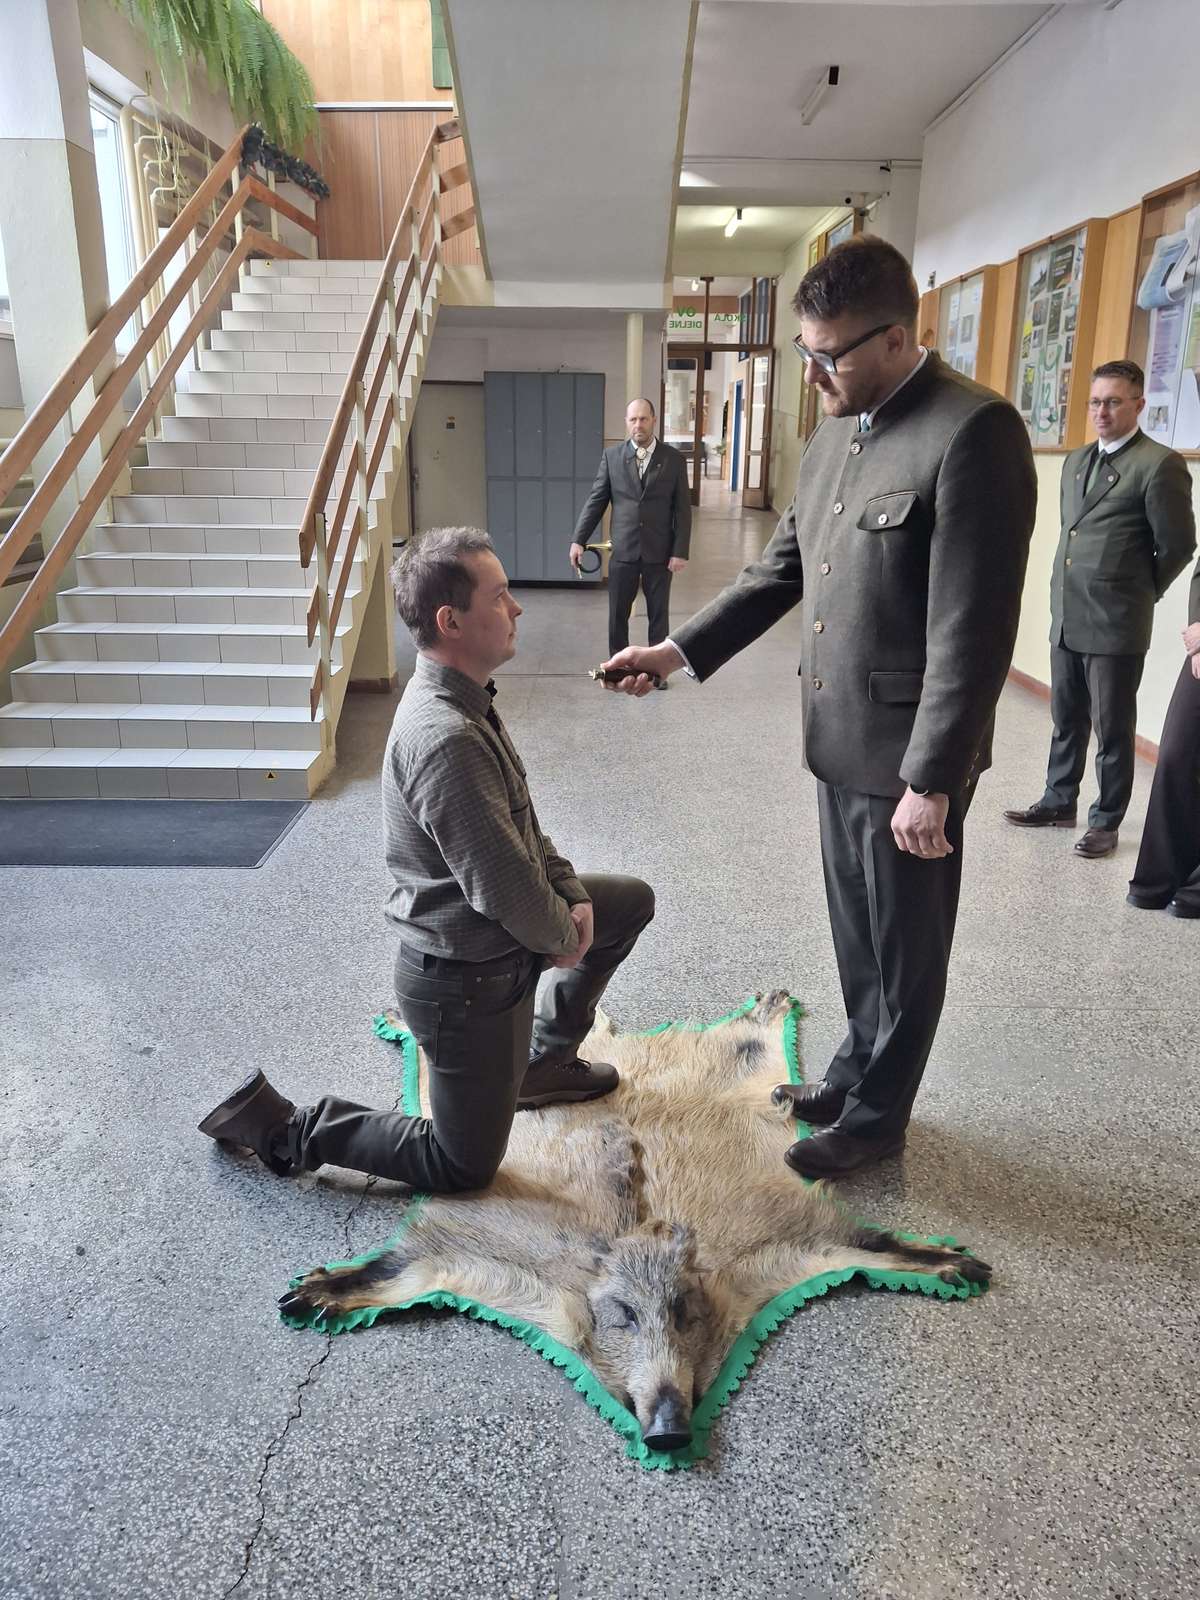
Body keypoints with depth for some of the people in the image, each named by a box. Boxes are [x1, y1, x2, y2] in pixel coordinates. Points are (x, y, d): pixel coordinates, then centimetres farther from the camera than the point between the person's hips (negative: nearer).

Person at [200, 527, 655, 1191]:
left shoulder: (463, 700, 0)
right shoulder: (446, 740, -33)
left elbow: (521, 824, 11)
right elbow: (503, 887, -30)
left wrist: (572, 894, -1)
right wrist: (563, 934, -10)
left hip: (504, 930, 9)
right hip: (466, 980, -9)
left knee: (631, 900, 23)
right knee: (465, 1165, 7)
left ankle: (543, 1061, 33)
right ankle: (280, 1126, 13)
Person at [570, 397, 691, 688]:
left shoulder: (674, 459, -1)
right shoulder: (612, 456, 2)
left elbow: (682, 509, -1)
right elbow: (596, 500, 2)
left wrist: (680, 552, -8)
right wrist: (578, 540, -5)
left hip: (659, 552, 0)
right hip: (623, 551, 1)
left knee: (658, 614, 10)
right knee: (617, 614, 8)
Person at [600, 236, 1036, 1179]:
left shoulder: (974, 431, -18)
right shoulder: (836, 432, 8)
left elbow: (973, 630, -22)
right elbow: (784, 568, 15)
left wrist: (931, 780, -21)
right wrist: (680, 651, 8)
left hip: (906, 756, -7)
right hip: (841, 740, 8)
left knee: (902, 946, 11)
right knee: (857, 933, 22)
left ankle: (878, 1116, 31)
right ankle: (856, 1073, 42)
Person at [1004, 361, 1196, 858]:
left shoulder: (1160, 464, -9)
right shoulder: (1076, 460, 13)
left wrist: (1139, 593, 4)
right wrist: (1071, 587, 15)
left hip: (1116, 624, -7)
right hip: (1065, 617, 7)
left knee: (1113, 729, 4)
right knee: (1066, 720, 18)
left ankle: (1106, 822, 16)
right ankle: (1059, 802, 31)